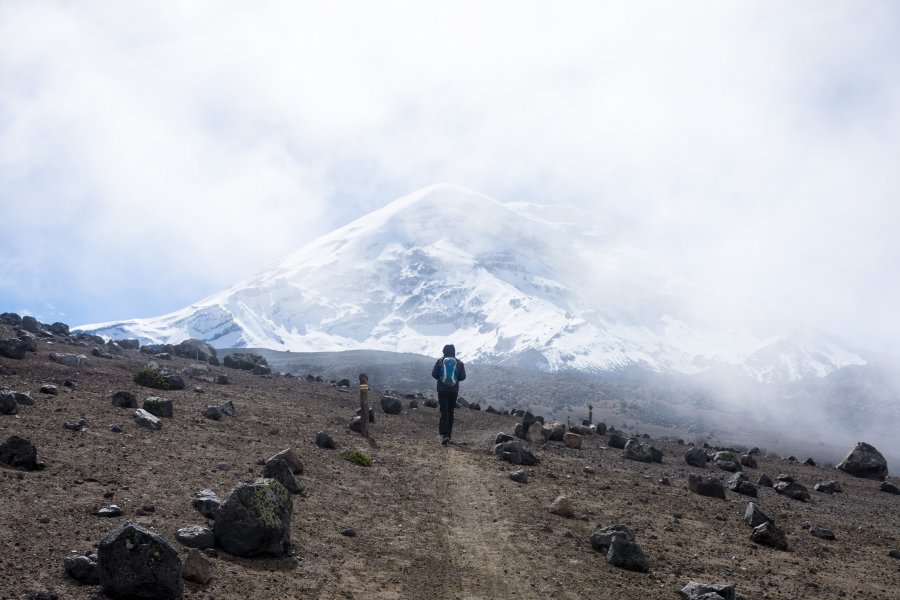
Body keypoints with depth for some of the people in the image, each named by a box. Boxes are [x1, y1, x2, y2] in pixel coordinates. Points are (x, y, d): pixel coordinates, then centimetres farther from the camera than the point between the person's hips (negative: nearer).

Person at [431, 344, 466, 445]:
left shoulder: (440, 361, -4)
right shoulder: (459, 362, -1)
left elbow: (434, 374, -6)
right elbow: (463, 376, -2)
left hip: (442, 390, -1)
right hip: (454, 391, 2)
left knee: (444, 412, -3)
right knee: (450, 412, 14)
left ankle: (444, 434, -20)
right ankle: (448, 435, 18)